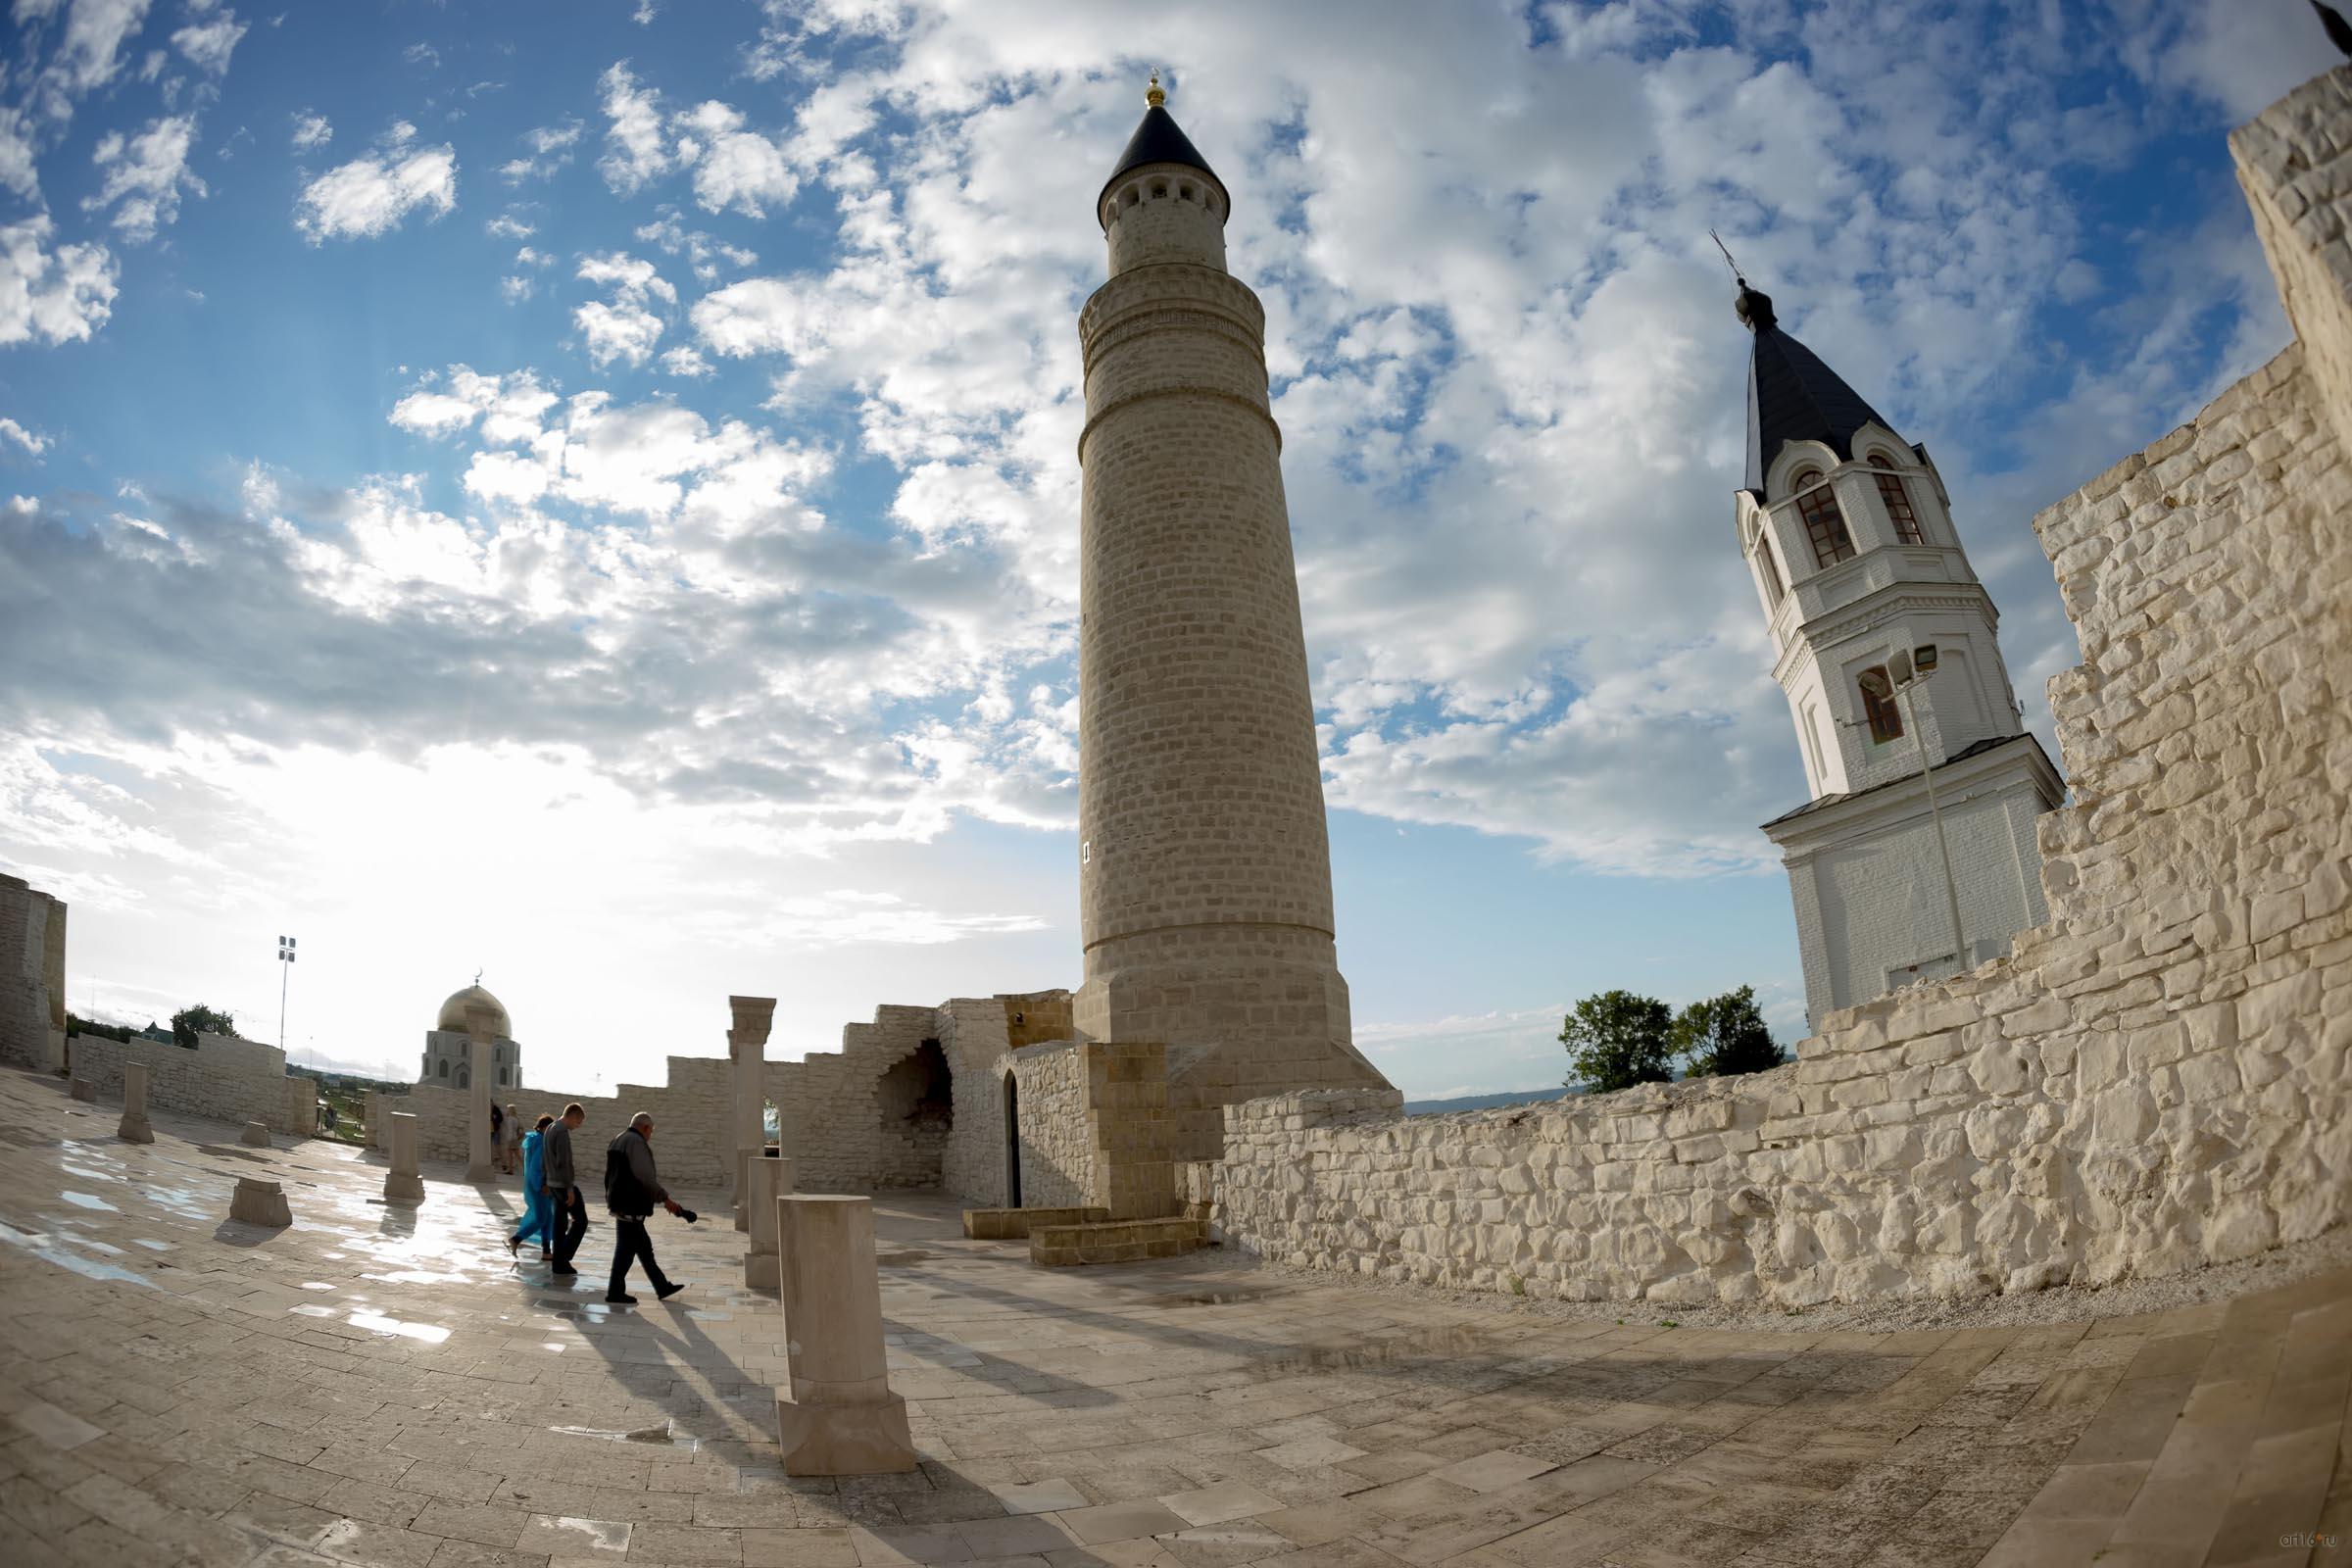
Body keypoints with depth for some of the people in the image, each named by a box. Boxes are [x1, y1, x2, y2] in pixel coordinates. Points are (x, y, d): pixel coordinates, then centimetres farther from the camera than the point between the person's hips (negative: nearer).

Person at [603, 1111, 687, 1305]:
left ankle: (662, 1287, 19)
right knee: (626, 1249, 0)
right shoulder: (637, 1142, -15)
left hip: (620, 1202, 10)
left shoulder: (618, 1141, 16)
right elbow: (646, 1177, -21)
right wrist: (665, 1198, -15)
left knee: (644, 1247, 13)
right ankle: (615, 1293, 8)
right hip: (631, 1205, -10)